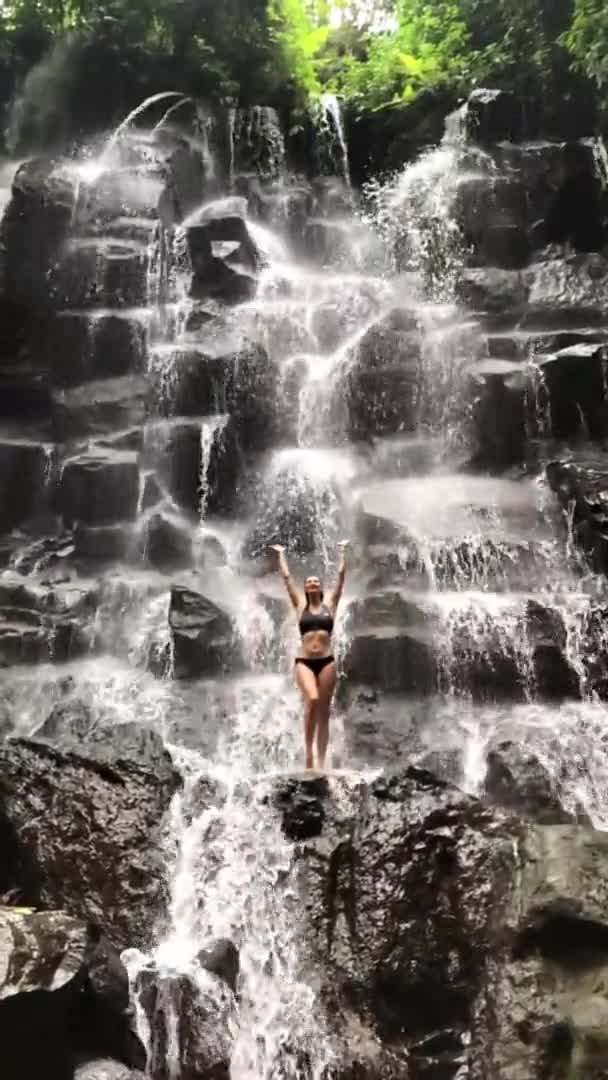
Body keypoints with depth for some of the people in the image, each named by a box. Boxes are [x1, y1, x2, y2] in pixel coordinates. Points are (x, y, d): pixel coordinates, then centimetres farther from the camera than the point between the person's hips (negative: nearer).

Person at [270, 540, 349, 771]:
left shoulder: (330, 603, 10)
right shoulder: (300, 605, 9)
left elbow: (340, 574, 11)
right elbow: (286, 577, 12)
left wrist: (341, 551, 18)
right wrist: (281, 554, 19)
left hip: (326, 661, 1)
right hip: (304, 661, -1)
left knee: (324, 711, 2)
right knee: (312, 699, -25)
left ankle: (321, 761, 6)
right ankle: (308, 749, -11)